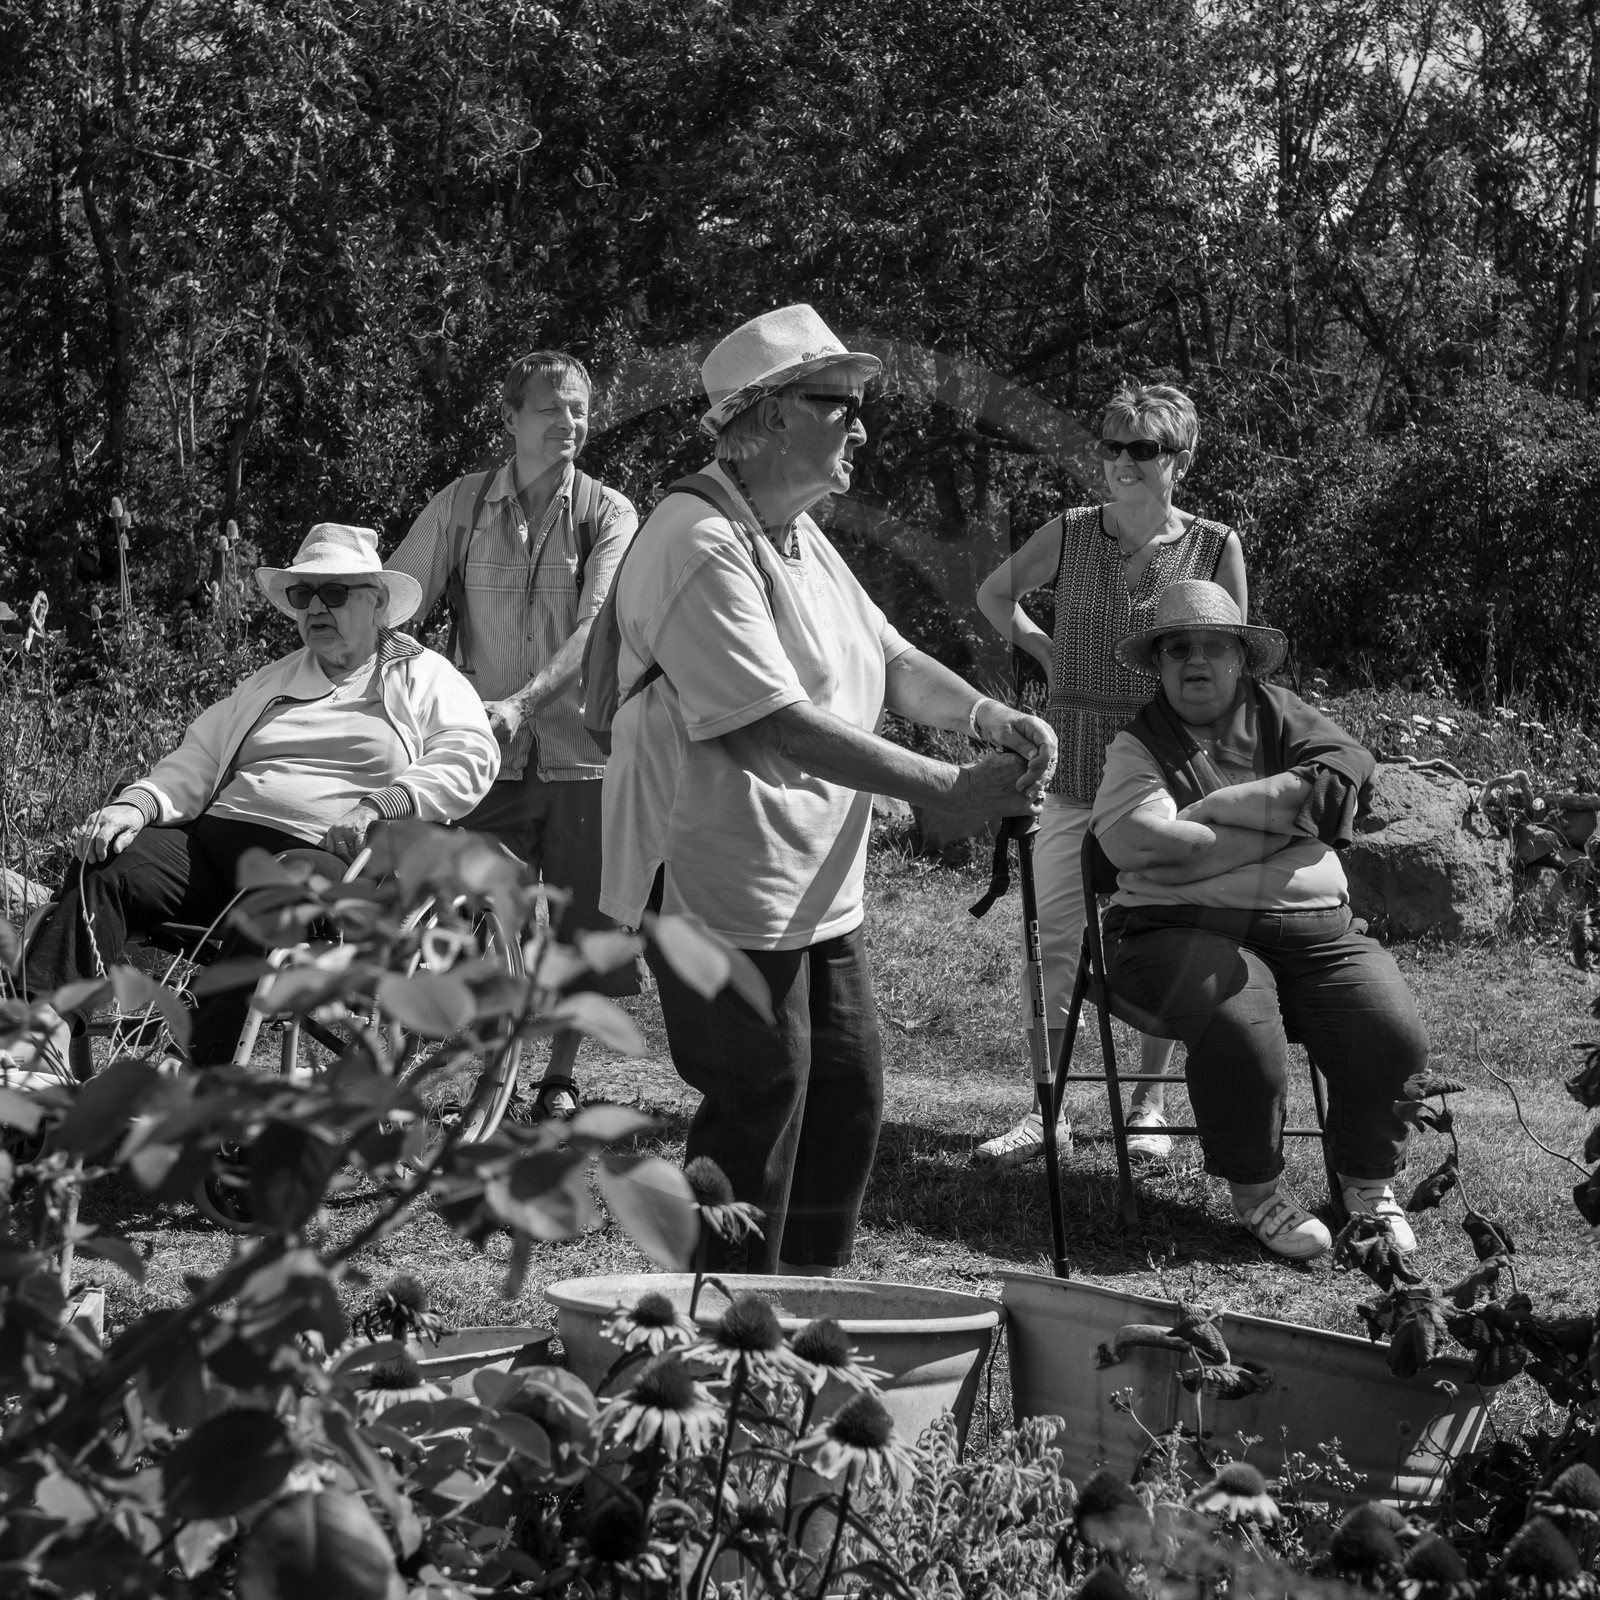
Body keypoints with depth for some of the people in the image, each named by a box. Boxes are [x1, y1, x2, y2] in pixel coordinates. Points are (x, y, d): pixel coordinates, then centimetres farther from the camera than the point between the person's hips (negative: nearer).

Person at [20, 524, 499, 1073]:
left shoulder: (424, 678, 15)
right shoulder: (268, 684, 30)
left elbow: (470, 759, -1)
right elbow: (195, 764, 24)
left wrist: (378, 806, -15)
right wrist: (135, 805, 1)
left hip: (327, 854, -5)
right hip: (216, 835, 5)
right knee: (98, 874, -22)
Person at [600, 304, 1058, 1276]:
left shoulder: (801, 538, 12)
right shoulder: (700, 548, -21)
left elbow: (889, 659, 14)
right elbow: (779, 725, -28)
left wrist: (989, 717, -7)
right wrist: (953, 791, -27)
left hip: (822, 893, 10)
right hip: (727, 894, -10)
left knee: (849, 1106, 14)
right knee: (756, 1125, -3)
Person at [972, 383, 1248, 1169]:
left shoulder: (1214, 549, -2)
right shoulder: (1069, 535, 1)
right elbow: (994, 593, 19)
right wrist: (1039, 646, 6)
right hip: (1073, 771, 1)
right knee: (1057, 940, 2)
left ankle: (1149, 1101, 19)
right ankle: (1047, 1112, 9)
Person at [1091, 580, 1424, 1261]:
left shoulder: (1278, 714, 16)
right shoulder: (1139, 744, 8)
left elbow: (1345, 772, -5)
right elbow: (1135, 839, -13)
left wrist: (1209, 810, -10)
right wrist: (1278, 826, -8)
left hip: (1316, 930, 3)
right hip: (1184, 932, -3)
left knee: (1393, 1038, -20)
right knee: (1241, 1034, -34)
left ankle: (1369, 1182, 6)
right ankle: (1255, 1190, -9)